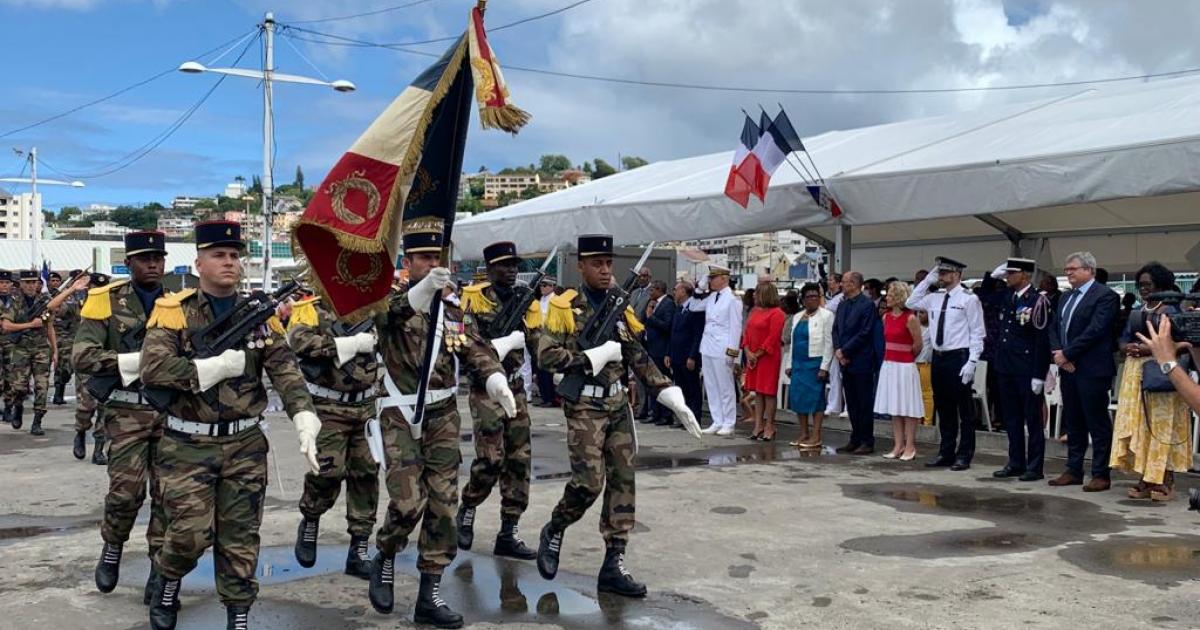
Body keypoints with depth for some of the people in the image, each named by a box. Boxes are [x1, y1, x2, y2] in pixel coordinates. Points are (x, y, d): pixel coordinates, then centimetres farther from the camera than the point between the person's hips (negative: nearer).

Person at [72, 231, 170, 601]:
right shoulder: (105, 301, 0)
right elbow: (82, 356, -9)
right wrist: (136, 362, -17)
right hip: (127, 411, -2)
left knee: (168, 493, 2)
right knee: (127, 490, -8)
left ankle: (160, 567, 14)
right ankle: (112, 548, 22)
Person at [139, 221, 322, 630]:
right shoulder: (173, 311, -4)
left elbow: (286, 372, -5)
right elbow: (151, 369, -17)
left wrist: (306, 421, -20)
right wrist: (216, 366, -18)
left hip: (245, 444, 3)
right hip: (188, 445, -3)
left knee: (240, 539, 8)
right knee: (191, 532, -5)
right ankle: (166, 581, 28)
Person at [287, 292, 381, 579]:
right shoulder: (310, 309, -6)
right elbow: (300, 342, -24)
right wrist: (350, 344, -22)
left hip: (365, 405, 5)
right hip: (329, 407, -5)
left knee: (365, 474, 5)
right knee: (329, 470, -15)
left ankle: (359, 550, 14)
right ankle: (309, 523, 16)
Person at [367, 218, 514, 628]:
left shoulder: (453, 312, 11)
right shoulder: (394, 302, -4)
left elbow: (477, 351, 0)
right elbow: (386, 313, -28)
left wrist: (497, 381, -22)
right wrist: (422, 291, -49)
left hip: (443, 415, 5)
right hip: (400, 415, -5)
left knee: (443, 504, 3)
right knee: (408, 502, -13)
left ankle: (430, 596, 13)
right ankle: (385, 560, 19)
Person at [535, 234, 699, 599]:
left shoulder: (619, 308, 12)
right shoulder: (564, 308, -5)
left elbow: (641, 360, 11)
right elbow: (546, 356, -14)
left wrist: (672, 398, 2)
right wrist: (594, 356, -18)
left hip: (618, 404, 6)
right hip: (584, 406, -6)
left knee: (622, 481, 3)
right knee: (589, 481, -12)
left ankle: (614, 565, 9)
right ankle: (553, 531, 18)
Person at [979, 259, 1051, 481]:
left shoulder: (1037, 301, -12)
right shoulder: (1005, 297, 8)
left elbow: (1042, 341, -14)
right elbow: (983, 297, 27)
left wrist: (1039, 376, -16)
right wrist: (993, 277, 9)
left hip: (1027, 371, -7)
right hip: (1005, 368, 7)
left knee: (1032, 419, 3)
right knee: (1011, 419, 13)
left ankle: (1034, 467, 10)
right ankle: (1015, 463, 21)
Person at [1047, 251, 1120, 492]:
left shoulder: (1105, 295, -9)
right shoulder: (1065, 297, 17)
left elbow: (1095, 330, -18)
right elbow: (1054, 327, 15)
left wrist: (1066, 353, -15)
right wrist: (1058, 353, -3)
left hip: (1092, 370, -8)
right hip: (1068, 368, 8)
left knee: (1098, 424, -1)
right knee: (1073, 423, 13)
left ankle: (1101, 475, 4)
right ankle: (1073, 471, 20)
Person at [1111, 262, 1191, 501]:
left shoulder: (1172, 310, -4)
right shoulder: (1135, 313, 16)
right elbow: (1123, 339, 16)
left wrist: (1151, 348, -18)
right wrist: (1128, 347, -7)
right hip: (1135, 373, 6)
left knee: (1161, 425, -6)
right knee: (1137, 424, 4)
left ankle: (1165, 479, -1)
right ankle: (1145, 478, 8)